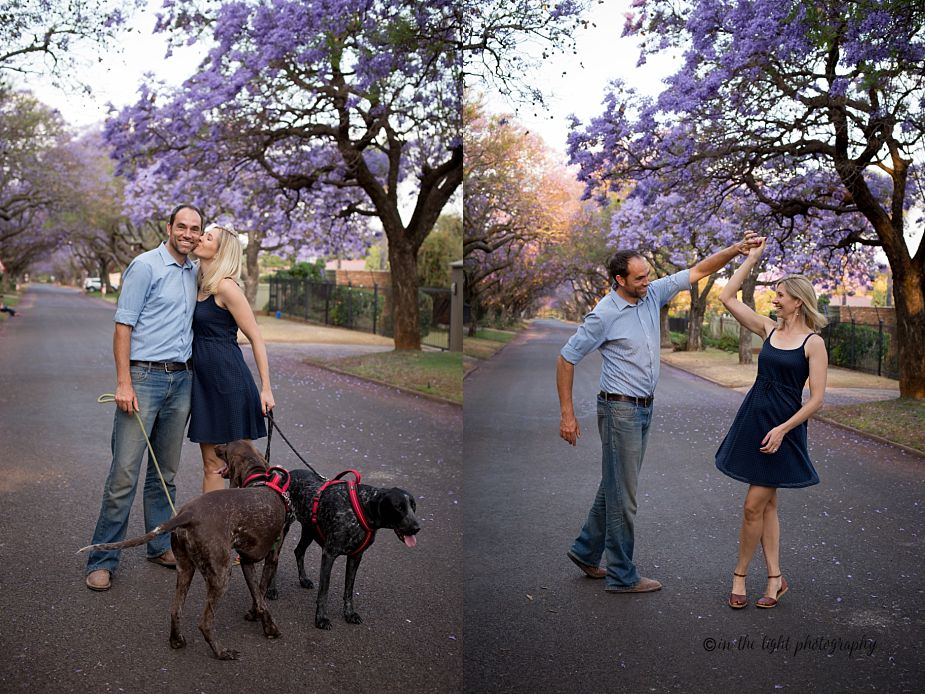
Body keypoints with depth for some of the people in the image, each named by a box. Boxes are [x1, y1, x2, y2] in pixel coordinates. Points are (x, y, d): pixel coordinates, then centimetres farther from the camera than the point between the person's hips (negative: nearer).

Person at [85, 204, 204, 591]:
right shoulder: (145, 266, -6)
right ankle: (102, 560, 3)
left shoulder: (194, 273, 15)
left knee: (165, 472, 13)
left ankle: (161, 545, 24)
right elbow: (123, 326, -10)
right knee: (125, 472, -6)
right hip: (144, 376, -6)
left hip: (181, 380, 7)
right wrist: (123, 382, -17)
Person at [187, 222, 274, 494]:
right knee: (212, 465, 12)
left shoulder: (225, 287, -12)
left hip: (229, 381, -8)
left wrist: (266, 389, -13)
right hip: (204, 383, 8)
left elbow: (256, 339, -11)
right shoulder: (199, 285, 12)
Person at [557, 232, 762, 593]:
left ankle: (586, 551, 32)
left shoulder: (652, 294, 2)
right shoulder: (604, 315, -17)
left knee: (614, 486, 18)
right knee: (623, 494, 0)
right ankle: (622, 575, 12)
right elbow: (566, 358, -12)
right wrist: (566, 414, -13)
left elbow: (698, 271, 8)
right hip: (620, 409, -8)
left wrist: (736, 249, -4)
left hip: (644, 407, 8)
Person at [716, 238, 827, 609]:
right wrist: (751, 259, 7)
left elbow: (816, 399, -11)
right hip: (753, 418, 6)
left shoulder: (813, 343, -8)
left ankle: (740, 574, 14)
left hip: (784, 426, -6)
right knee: (767, 505, 11)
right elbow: (727, 298, 7)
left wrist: (782, 429, -18)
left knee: (754, 506, -4)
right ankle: (776, 578, 21)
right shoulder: (769, 329, 7)